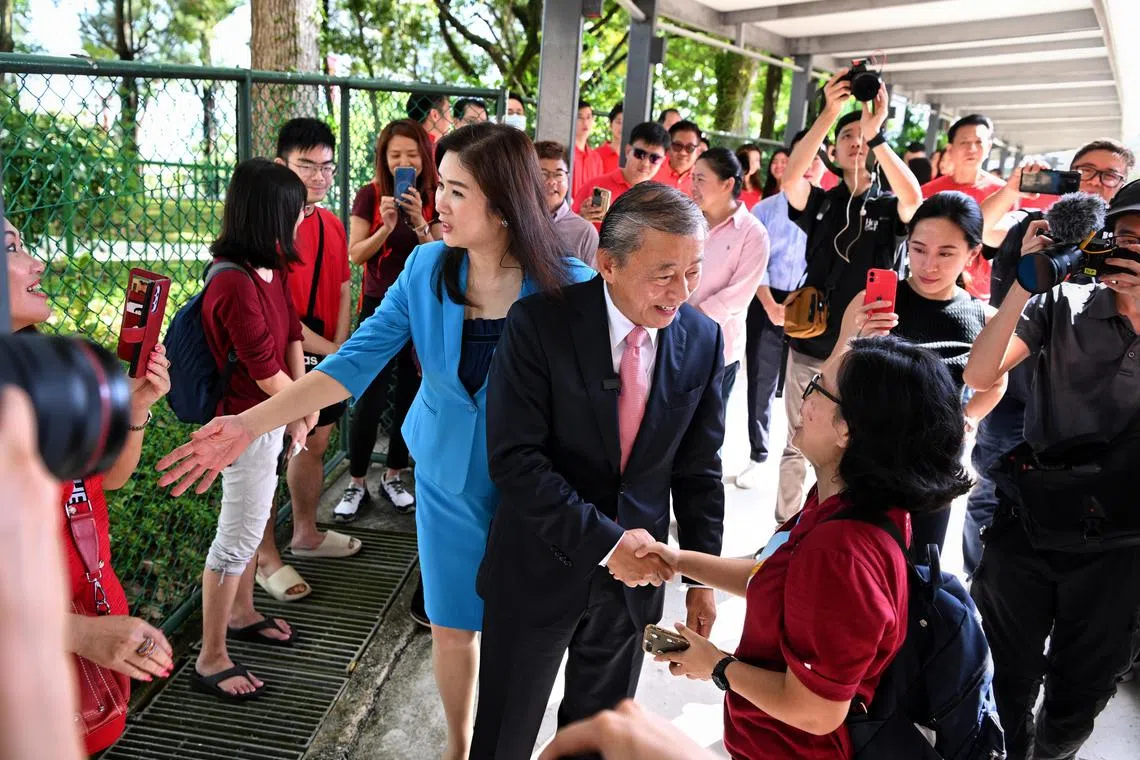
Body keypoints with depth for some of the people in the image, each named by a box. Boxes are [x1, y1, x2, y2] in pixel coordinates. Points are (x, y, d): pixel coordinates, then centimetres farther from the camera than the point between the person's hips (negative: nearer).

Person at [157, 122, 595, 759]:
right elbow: (356, 360, -11)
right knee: (452, 628, 17)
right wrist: (250, 423, -18)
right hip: (448, 481, 3)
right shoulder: (426, 269, -11)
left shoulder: (569, 286, -19)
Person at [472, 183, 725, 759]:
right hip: (542, 567, -3)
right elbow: (514, 459, -21)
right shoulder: (538, 324, -18)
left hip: (635, 571, 3)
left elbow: (698, 468, 1)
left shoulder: (702, 339, -6)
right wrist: (604, 541, -21)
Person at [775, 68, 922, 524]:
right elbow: (790, 178, -17)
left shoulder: (888, 209, 1)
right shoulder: (819, 204, 5)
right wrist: (829, 114, -26)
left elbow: (913, 199, -23)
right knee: (797, 445, 11)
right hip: (809, 346, 1)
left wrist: (876, 133, -29)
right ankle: (784, 529, 27)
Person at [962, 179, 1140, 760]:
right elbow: (978, 374, -16)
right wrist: (1027, 283, -23)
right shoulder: (1063, 303, -6)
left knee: (1082, 689, 20)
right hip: (1029, 523, -1)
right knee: (1009, 676, 16)